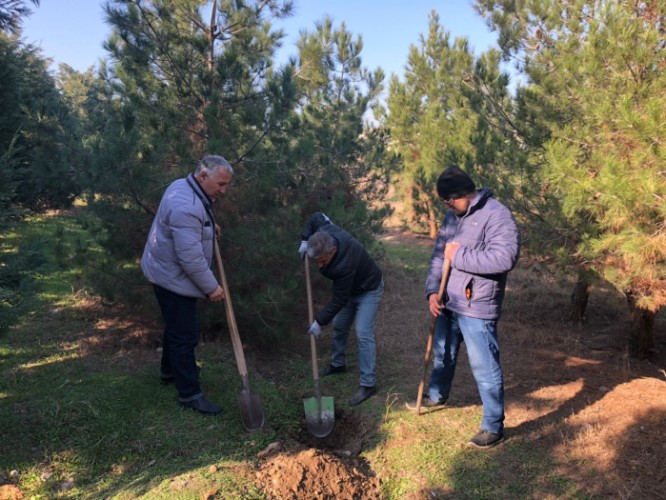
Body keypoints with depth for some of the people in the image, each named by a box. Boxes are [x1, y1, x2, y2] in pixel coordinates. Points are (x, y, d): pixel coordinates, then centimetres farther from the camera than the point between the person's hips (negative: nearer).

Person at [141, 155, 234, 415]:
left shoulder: (184, 186, 2)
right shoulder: (187, 208, -31)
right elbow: (191, 258, -30)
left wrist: (208, 225, 11)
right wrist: (211, 287, -20)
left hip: (168, 272, 11)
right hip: (172, 277, -11)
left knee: (177, 326, 25)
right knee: (185, 335, -2)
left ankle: (169, 370, 45)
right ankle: (189, 394, 10)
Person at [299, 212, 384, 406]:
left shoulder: (344, 265, -44)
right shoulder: (324, 233, -26)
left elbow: (339, 300, -32)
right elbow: (317, 216, -2)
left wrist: (319, 322, -25)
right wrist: (305, 239, -12)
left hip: (369, 290, -8)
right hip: (350, 288, 9)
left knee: (363, 334, -15)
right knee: (339, 326, 17)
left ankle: (368, 384, -7)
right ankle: (338, 364, 37)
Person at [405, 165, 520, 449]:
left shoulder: (496, 215, -17)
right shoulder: (452, 216, 8)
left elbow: (504, 258, -29)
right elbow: (439, 255, 9)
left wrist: (460, 255, -22)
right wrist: (432, 291, -3)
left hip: (477, 308, -8)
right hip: (448, 303, 8)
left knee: (484, 367, 1)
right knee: (442, 354, 25)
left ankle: (494, 427, 18)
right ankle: (436, 397, 49)